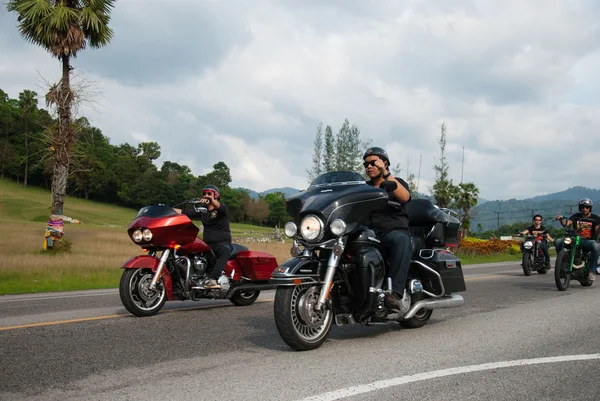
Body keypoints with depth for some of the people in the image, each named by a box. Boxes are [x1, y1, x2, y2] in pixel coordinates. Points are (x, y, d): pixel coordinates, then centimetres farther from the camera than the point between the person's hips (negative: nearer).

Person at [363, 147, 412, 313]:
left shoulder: (397, 182, 14)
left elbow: (404, 197, -9)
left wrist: (386, 174, -14)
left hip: (395, 231, -3)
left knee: (401, 240, -40)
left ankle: (396, 293, -50)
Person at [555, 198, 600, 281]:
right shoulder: (576, 216, 13)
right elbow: (566, 224, -4)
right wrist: (561, 219, -24)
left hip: (589, 241, -3)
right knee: (558, 241, -19)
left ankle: (592, 271, -26)